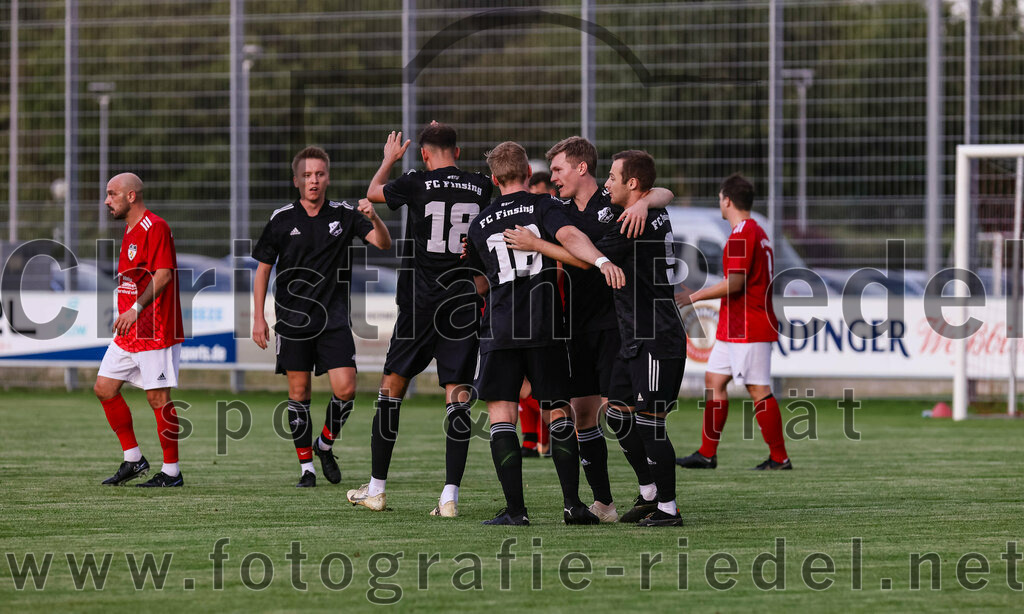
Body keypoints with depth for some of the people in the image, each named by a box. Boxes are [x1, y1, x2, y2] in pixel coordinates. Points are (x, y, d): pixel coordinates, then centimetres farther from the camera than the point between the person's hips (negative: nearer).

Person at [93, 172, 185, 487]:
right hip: (128, 332, 10)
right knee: (104, 388, 6)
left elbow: (163, 274, -21)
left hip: (155, 331, -10)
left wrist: (137, 309, -28)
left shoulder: (155, 227, -13)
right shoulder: (130, 231, 18)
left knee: (158, 397, -6)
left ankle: (172, 471, 1)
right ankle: (133, 459, 14)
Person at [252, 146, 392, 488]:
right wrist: (258, 318, 2)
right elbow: (263, 269, 7)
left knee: (346, 388, -9)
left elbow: (383, 244, -6)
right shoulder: (282, 220, 1)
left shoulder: (344, 215, 3)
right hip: (293, 318, 0)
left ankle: (325, 444, 18)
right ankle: (306, 467, 10)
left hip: (334, 318, 1)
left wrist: (374, 219, -27)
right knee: (299, 393, 0)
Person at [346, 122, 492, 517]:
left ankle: (376, 488, 14)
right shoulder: (480, 187, 3)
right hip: (464, 302, 2)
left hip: (419, 302, -2)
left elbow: (373, 192, 14)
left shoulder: (417, 183, -6)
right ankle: (450, 495, -8)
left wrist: (389, 159, 34)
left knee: (393, 384, 10)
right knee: (457, 394, 0)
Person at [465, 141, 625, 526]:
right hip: (546, 327, -1)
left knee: (501, 414, 1)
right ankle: (573, 503, 3)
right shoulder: (543, 206, 4)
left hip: (499, 329, 1)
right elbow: (568, 237, -18)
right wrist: (601, 260, -32)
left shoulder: (481, 223, 14)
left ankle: (515, 509, -7)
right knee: (559, 412, 9)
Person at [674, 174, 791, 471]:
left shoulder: (742, 234, -15)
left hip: (748, 330, -11)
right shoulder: (758, 232, 16)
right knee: (714, 380, 10)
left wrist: (694, 296, -12)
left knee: (758, 389, -8)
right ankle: (707, 454, 12)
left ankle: (779, 457, -5)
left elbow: (734, 282, -21)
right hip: (734, 328, 11)